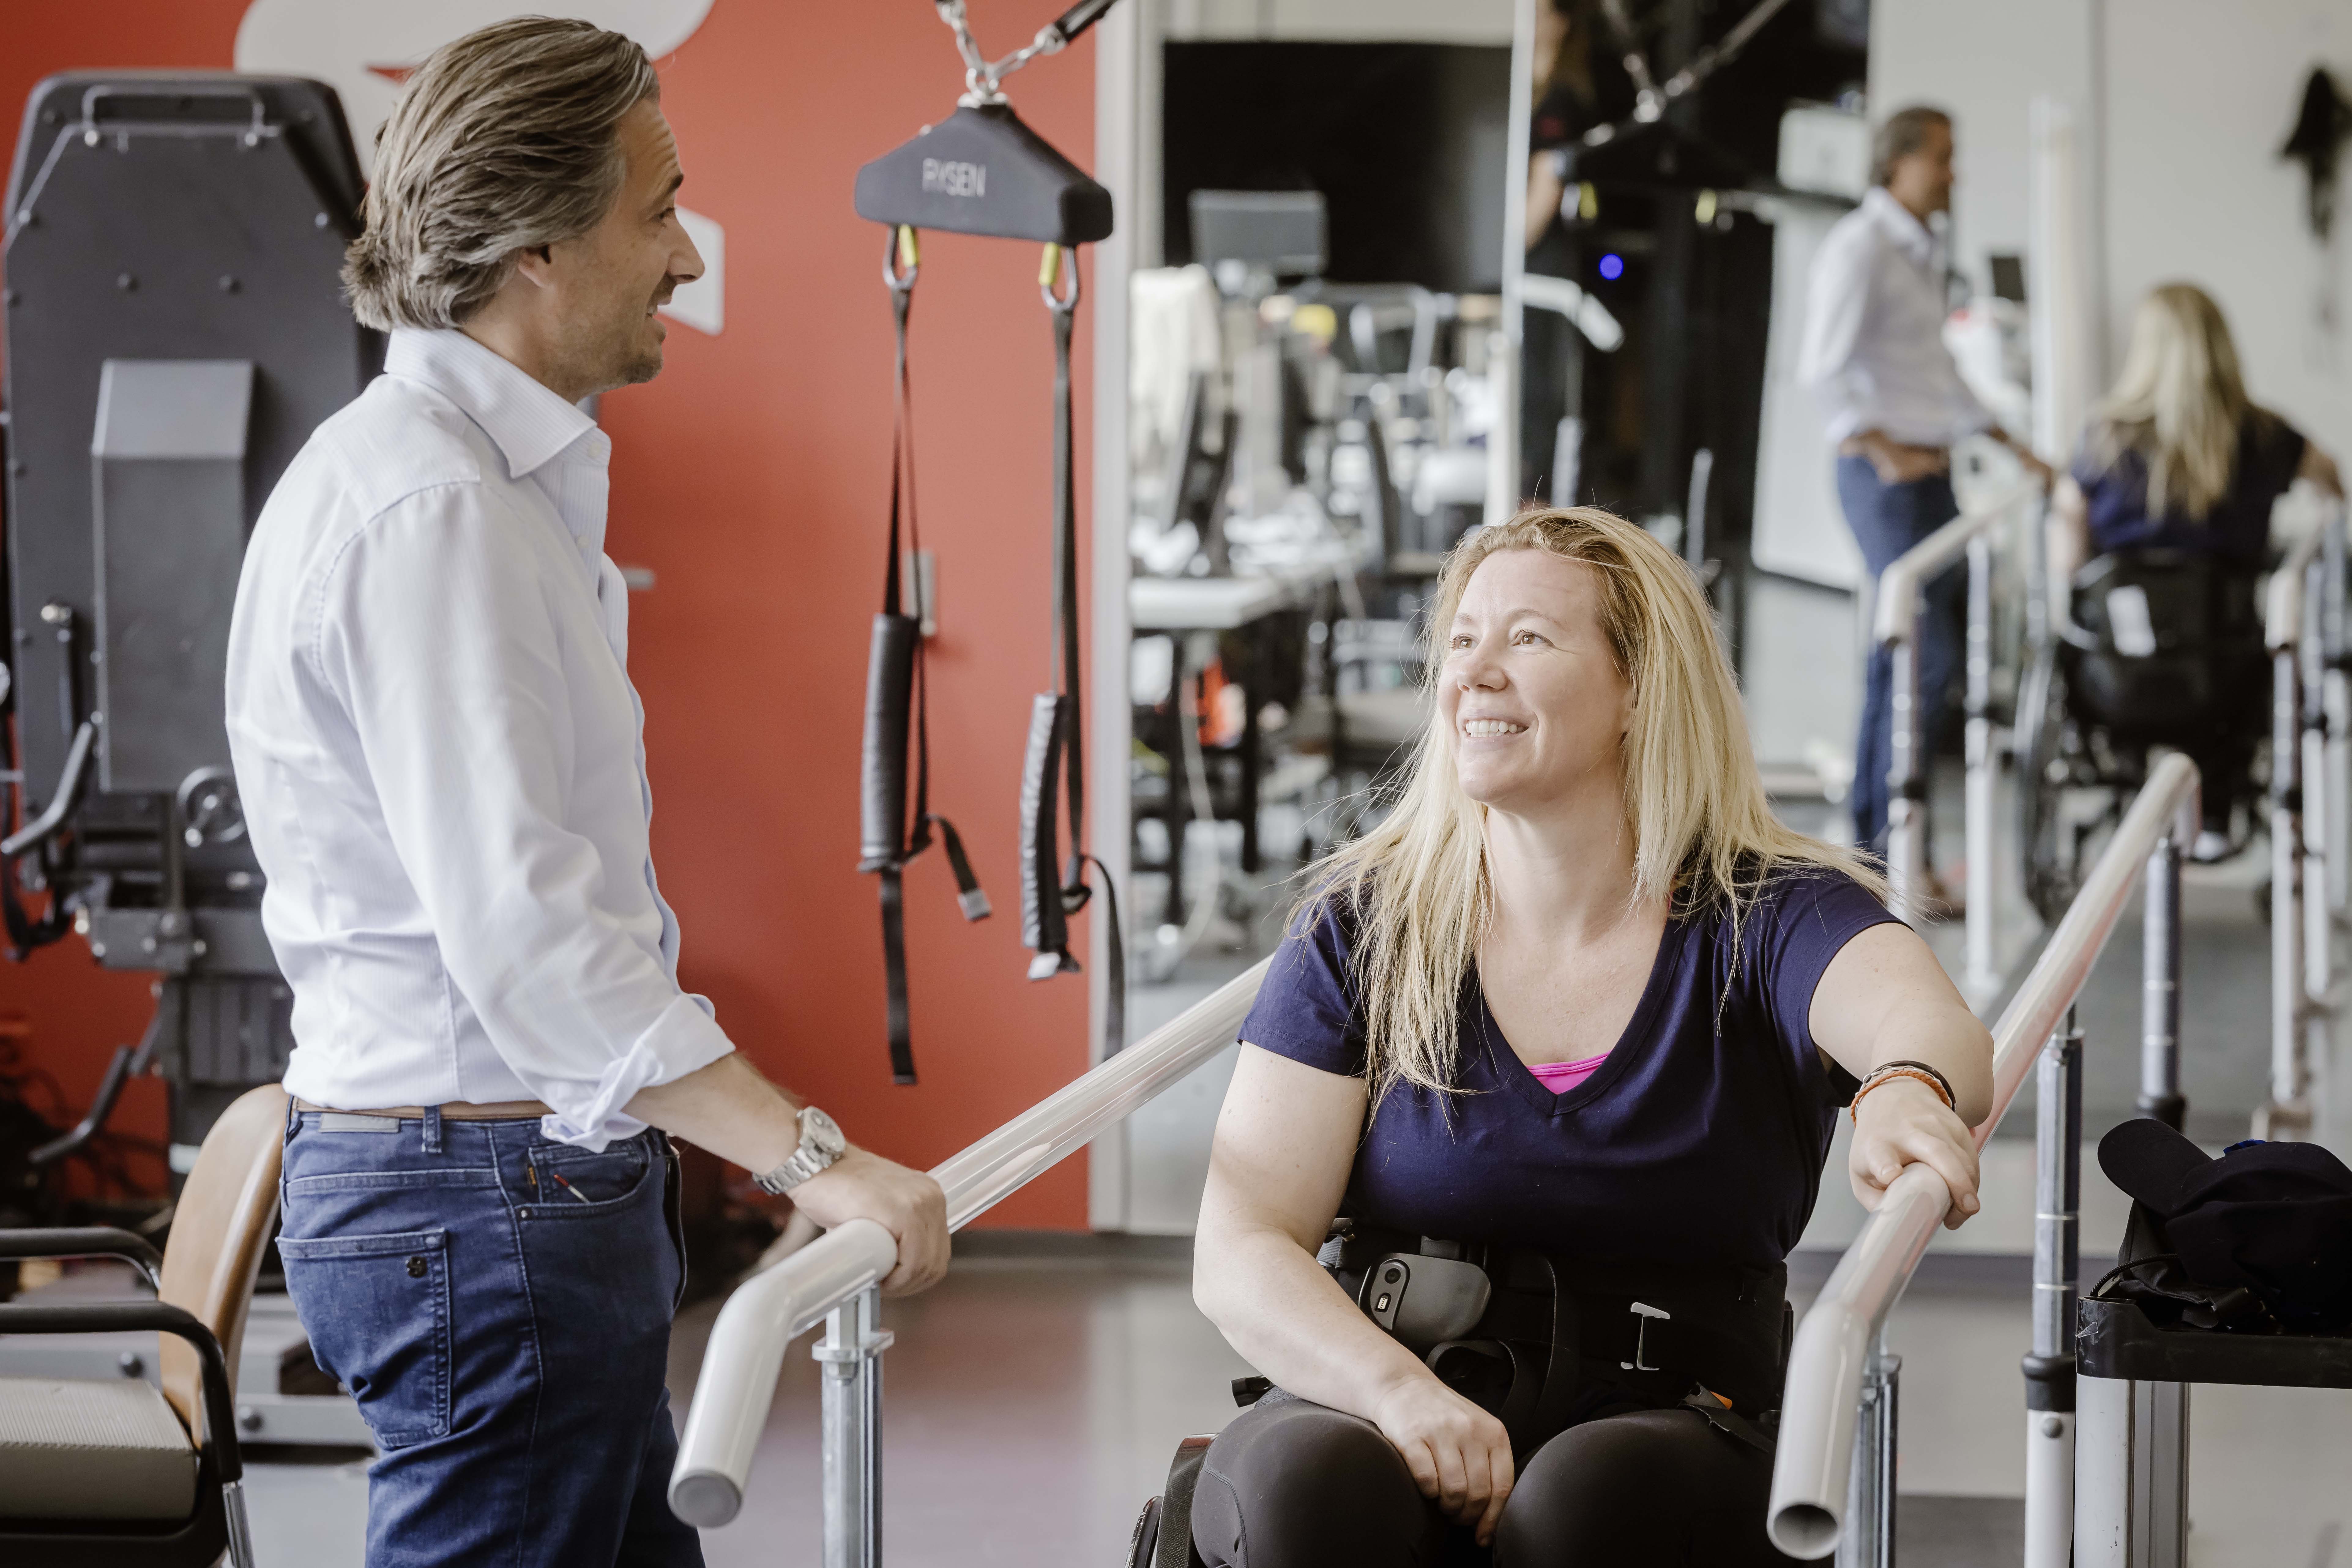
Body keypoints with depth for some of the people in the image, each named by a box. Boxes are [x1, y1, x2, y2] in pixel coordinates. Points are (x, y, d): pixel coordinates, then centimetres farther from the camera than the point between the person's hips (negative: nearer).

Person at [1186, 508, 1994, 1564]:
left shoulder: (1769, 916, 2)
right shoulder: (1360, 930, 7)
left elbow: (1931, 1024, -21)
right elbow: (1239, 1250, -2)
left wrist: (1911, 1089, -48)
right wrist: (1400, 1389, -23)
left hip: (1666, 1431, -1)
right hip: (1366, 1407, 1)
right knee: (1310, 1479, -33)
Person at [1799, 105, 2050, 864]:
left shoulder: (1920, 251, 18)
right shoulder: (1859, 245, -10)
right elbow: (1823, 369, -18)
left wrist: (2011, 446, 23)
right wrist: (1884, 452, -25)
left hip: (1926, 471, 9)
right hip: (1884, 476, -9)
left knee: (1902, 649, 9)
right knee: (1928, 653, -13)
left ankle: (1872, 830, 14)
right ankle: (1893, 837, -8)